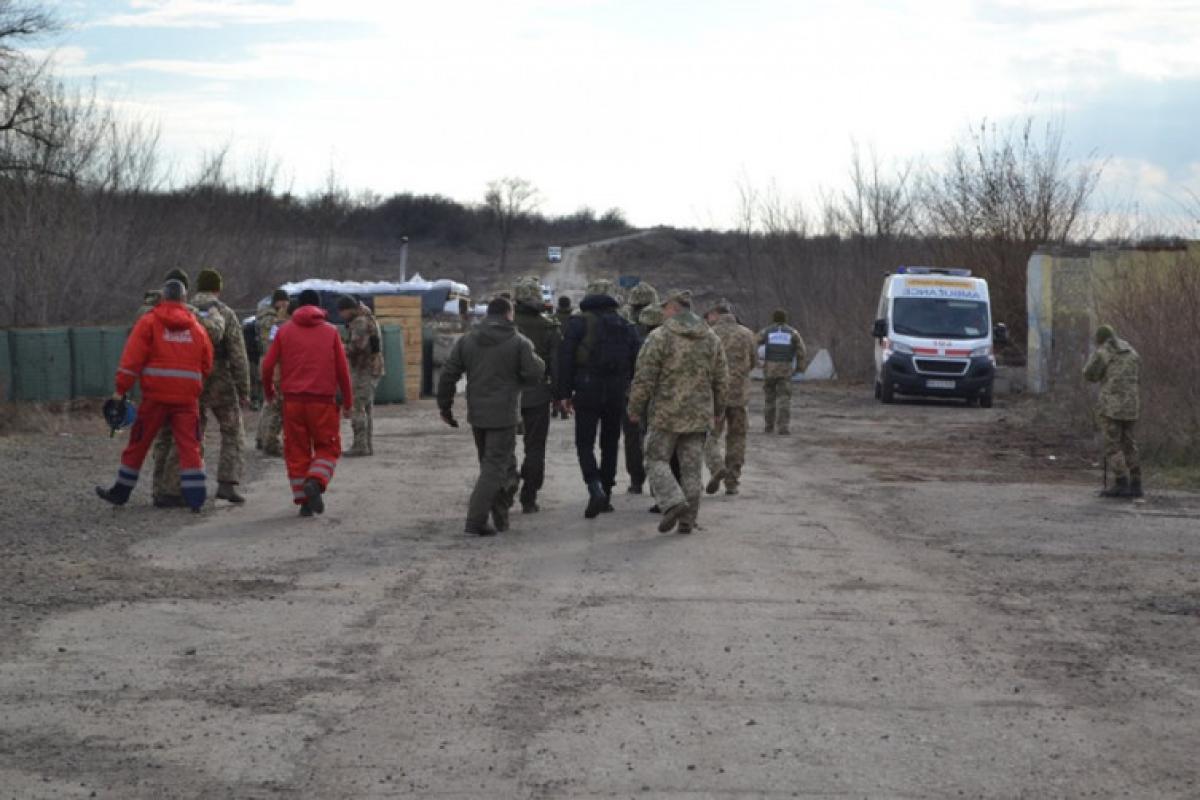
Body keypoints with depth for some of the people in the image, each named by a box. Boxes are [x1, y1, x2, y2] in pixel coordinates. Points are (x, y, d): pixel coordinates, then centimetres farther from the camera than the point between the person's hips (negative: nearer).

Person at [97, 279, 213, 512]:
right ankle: (195, 496, -6)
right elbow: (206, 365, 11)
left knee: (138, 443, 8)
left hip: (156, 395, -2)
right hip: (187, 396, 2)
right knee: (189, 445, 2)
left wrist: (121, 389, -5)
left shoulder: (149, 322, 1)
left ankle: (121, 492, 18)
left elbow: (132, 358, -7)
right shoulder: (196, 327, 11)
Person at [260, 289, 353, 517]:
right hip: (323, 400, -1)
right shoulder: (331, 332, 5)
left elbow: (268, 365, 4)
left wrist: (269, 391, 21)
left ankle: (303, 501, 7)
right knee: (327, 447, 9)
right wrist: (348, 402, 11)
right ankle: (315, 482, -18)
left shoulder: (284, 332, 7)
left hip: (293, 400, 1)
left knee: (296, 450, 10)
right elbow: (342, 369, 3)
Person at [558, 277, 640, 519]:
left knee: (585, 444, -1)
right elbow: (637, 359, 8)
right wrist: (634, 391, 15)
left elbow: (566, 358, -7)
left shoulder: (579, 322, -4)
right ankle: (606, 495, 16)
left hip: (587, 392, -4)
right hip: (617, 394, 4)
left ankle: (595, 488, -22)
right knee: (610, 444, 14)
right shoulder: (624, 325, 9)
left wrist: (565, 392, -2)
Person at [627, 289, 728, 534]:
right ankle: (688, 519, 10)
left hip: (666, 414, -4)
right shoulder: (711, 339, 6)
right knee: (691, 467, 9)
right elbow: (721, 379, 10)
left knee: (657, 460, 6)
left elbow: (644, 379, -11)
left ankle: (673, 502, -15)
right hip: (699, 415, 4)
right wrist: (718, 409, 22)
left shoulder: (659, 337, -10)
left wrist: (635, 409, 1)